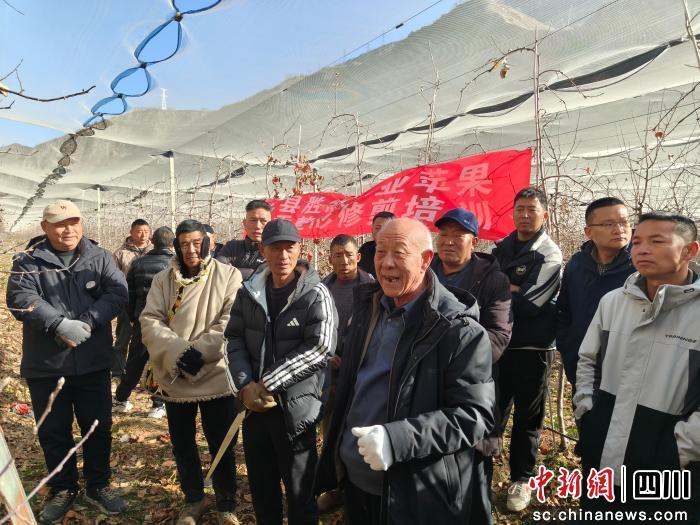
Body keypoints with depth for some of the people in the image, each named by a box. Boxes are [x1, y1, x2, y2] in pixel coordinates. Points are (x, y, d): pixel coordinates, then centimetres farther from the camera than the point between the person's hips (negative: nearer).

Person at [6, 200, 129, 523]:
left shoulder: (100, 258, 2)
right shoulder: (28, 262, 0)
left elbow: (118, 293, -9)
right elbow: (20, 300, -15)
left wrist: (86, 322, -23)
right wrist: (60, 324, -27)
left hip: (93, 363, 1)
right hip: (45, 365, 0)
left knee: (99, 427, 11)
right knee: (53, 431, 14)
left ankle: (98, 485, 31)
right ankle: (63, 489, 34)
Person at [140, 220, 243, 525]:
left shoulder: (228, 275, -5)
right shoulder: (163, 279, 3)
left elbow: (231, 322, -12)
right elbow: (150, 321, -5)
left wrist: (200, 351, -20)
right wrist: (179, 351, -20)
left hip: (216, 376, -3)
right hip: (175, 377, 3)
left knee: (221, 445, 10)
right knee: (182, 445, 18)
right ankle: (193, 499, 42)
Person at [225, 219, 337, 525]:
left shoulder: (315, 295, -13)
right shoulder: (250, 291, 2)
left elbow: (319, 348, -20)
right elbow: (235, 339, 2)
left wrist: (268, 383, -19)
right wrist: (245, 385, -12)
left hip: (296, 406, -5)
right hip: (256, 404, 5)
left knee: (299, 489, 13)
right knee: (260, 484, 22)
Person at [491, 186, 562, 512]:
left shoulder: (550, 254, -8)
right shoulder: (500, 249, 9)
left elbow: (529, 303, -18)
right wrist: (508, 289, -13)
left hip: (532, 348, -4)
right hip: (497, 343, 4)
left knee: (527, 418, 11)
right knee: (491, 410, 15)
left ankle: (521, 479, 29)